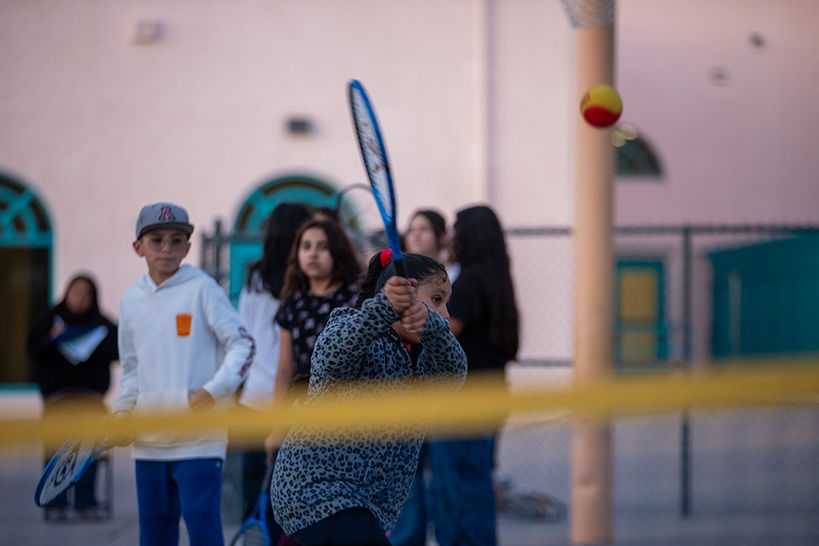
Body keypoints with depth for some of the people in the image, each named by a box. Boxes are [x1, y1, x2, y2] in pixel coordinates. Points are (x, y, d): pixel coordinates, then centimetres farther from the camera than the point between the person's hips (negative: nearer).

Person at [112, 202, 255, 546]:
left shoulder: (201, 289, -4)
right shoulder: (131, 300, 12)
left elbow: (242, 344, -6)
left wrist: (214, 390, -19)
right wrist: (123, 411, 6)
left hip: (198, 437, -5)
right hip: (149, 440, 5)